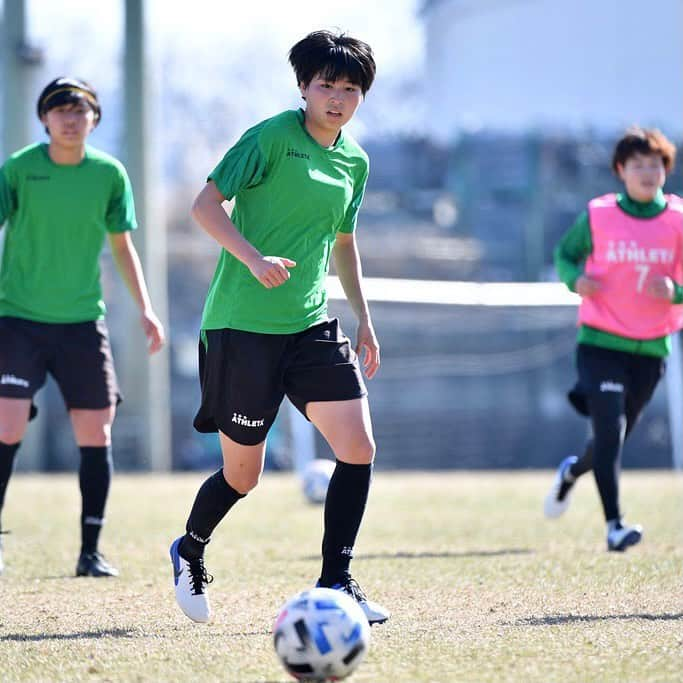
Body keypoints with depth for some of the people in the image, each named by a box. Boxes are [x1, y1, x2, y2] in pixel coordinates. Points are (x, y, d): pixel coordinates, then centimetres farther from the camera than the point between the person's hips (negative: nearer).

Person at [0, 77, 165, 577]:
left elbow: (121, 244, 13)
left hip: (83, 321, 3)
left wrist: (145, 309, 8)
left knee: (96, 432, 2)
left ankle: (91, 550, 12)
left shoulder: (109, 174, 2)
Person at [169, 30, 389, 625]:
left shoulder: (354, 161, 11)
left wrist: (364, 319, 21)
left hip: (311, 325, 6)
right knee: (243, 474, 3)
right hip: (242, 326, -6)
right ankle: (190, 553, 33)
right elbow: (205, 205, -12)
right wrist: (255, 259, -26)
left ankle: (335, 584, -1)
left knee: (359, 447, -11)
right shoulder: (271, 137, -9)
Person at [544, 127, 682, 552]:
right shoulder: (598, 217, -3)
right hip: (600, 342, -2)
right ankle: (614, 524, -15)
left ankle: (573, 471, 46)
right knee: (610, 428, -17)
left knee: (616, 437, 13)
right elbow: (566, 254, 10)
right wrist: (575, 279, -11)